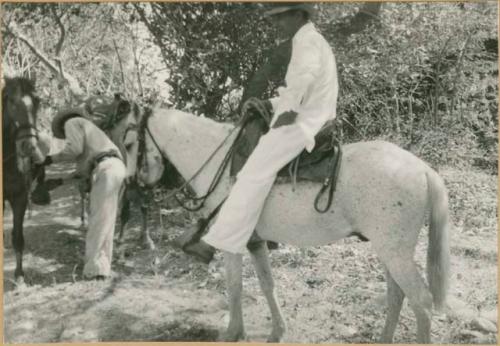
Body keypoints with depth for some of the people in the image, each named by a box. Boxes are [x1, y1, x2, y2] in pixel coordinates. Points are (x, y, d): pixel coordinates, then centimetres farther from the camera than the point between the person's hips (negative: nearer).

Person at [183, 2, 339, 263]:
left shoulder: (307, 39, -7)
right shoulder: (312, 42, 26)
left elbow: (307, 71, -33)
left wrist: (288, 111, -25)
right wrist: (267, 104, 16)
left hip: (303, 123, -11)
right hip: (309, 120, 11)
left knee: (256, 173, -20)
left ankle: (217, 241, -25)